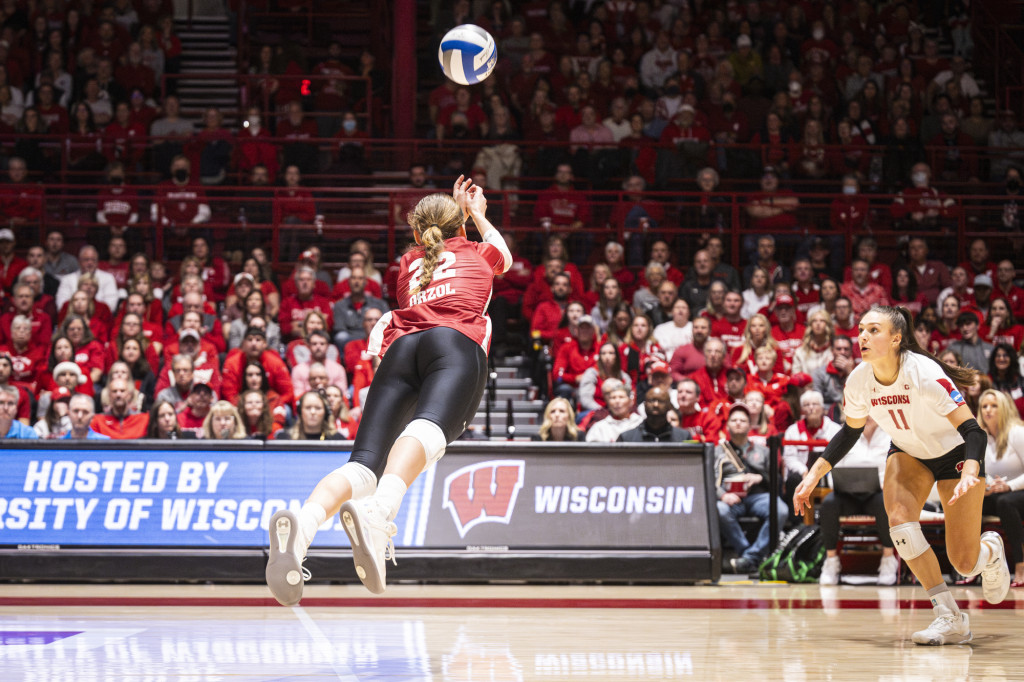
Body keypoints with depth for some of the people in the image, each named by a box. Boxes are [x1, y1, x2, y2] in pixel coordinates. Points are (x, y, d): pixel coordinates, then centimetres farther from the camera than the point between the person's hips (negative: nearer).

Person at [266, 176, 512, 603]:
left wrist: (459, 209, 77)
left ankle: (302, 524, -45)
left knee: (363, 464, -12)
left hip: (400, 348, 3)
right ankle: (379, 511, -64)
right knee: (428, 430, -31)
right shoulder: (478, 254, 34)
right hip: (456, 343, -3)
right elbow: (502, 254, 60)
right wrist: (475, 213, 75)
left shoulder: (408, 264, 38)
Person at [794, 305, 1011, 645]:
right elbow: (850, 431, 3)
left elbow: (972, 429, -35)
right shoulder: (858, 381, -17)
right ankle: (949, 618, -17)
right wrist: (814, 474, -6)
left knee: (964, 564, -5)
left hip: (955, 454, -4)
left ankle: (990, 551, 35)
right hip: (908, 453, 4)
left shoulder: (925, 374, -33)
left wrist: (970, 473, -53)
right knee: (899, 520, -27)